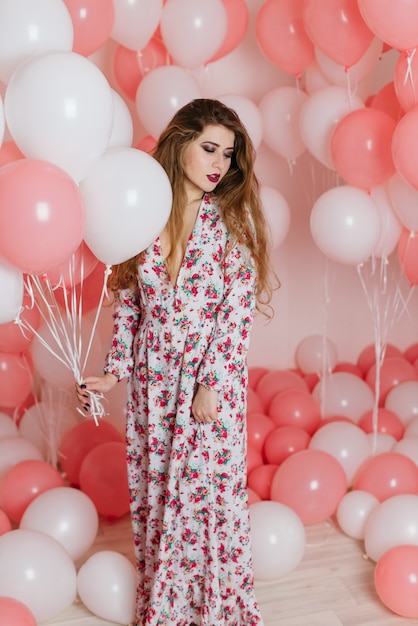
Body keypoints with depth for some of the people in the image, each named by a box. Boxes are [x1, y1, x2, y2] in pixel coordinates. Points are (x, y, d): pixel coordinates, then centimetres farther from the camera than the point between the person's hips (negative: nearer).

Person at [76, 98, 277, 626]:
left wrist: (211, 383, -14)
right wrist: (116, 371, -1)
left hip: (214, 381, -2)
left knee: (211, 492, 7)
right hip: (152, 383, 3)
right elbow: (128, 300, 5)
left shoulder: (232, 218, -5)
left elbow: (238, 306, -10)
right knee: (152, 492, 13)